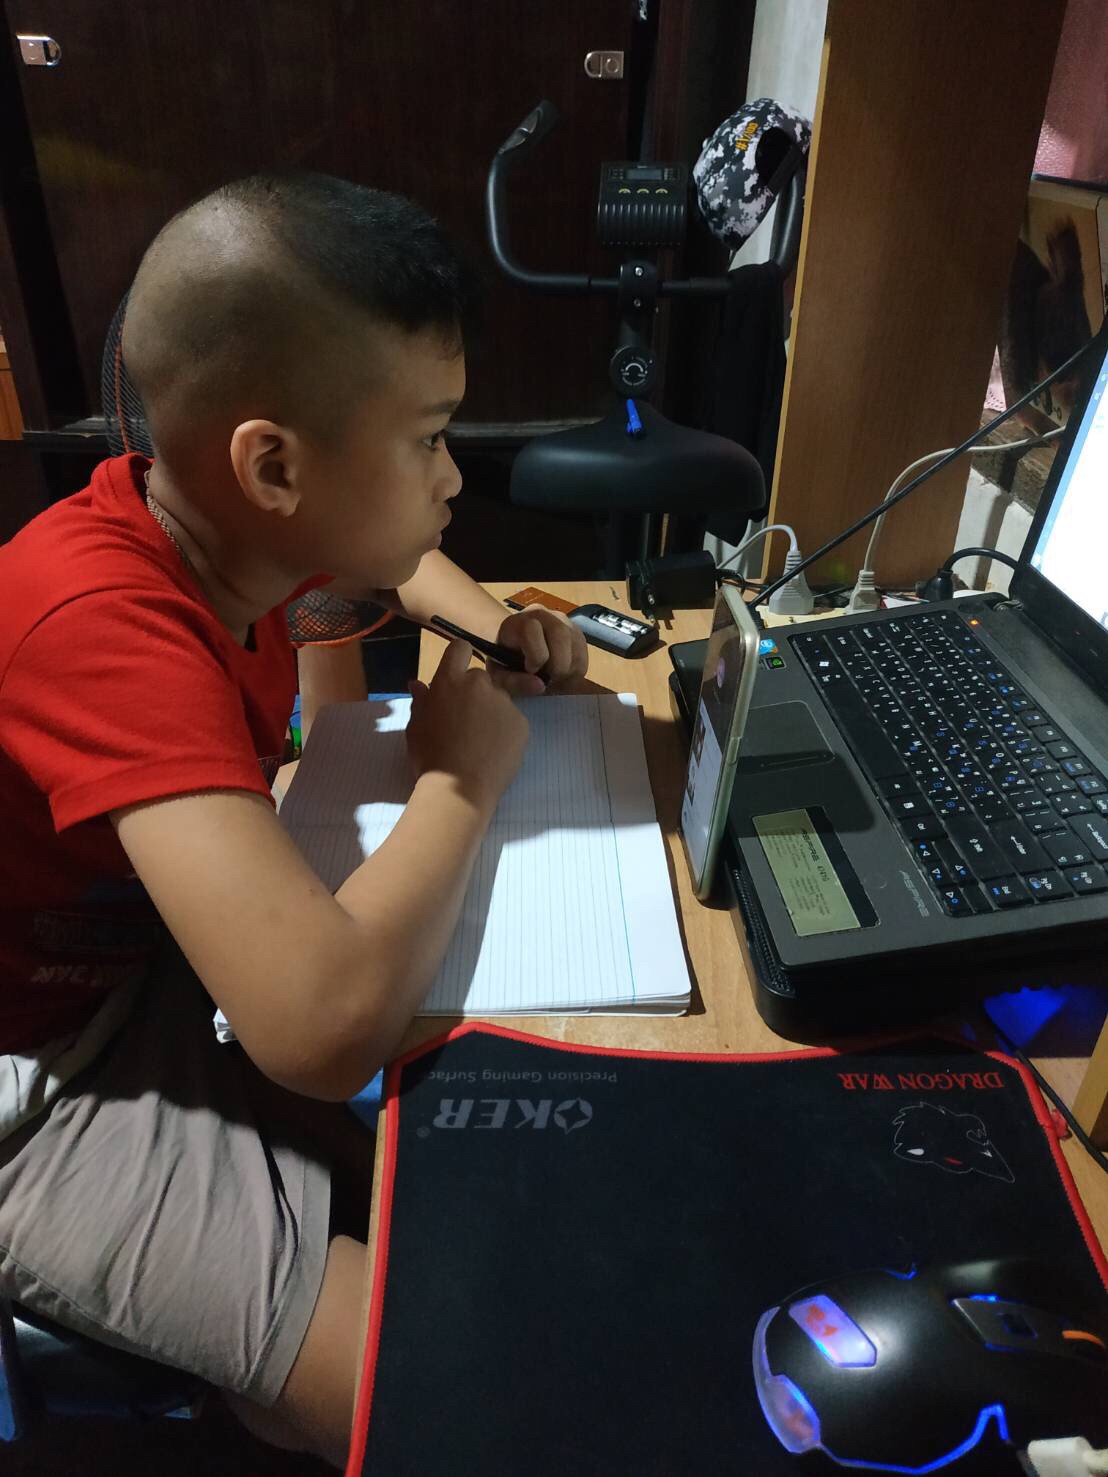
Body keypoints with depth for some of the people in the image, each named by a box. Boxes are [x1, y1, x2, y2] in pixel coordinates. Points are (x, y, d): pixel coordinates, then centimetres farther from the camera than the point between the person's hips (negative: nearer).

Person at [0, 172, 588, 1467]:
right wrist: (460, 783, -25)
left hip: (180, 942, 8)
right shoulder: (104, 624, -33)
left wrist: (471, 613, -4)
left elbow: (381, 548, 17)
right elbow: (329, 1029, -42)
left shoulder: (220, 522, -8)